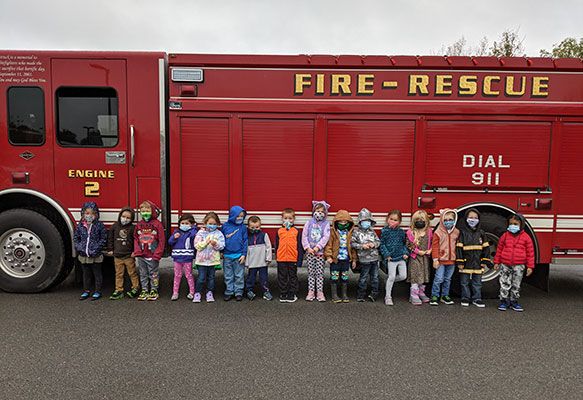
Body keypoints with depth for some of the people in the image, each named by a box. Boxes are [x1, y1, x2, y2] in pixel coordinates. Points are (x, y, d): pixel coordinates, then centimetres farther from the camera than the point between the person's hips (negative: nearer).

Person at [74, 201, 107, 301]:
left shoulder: (99, 225, -8)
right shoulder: (80, 226, 2)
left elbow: (103, 238, -6)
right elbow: (75, 237, 11)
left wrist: (96, 248, -16)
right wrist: (78, 247, -5)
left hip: (95, 256, -4)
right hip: (83, 255, 4)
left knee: (97, 274, 7)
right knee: (86, 274, 17)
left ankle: (98, 292, 17)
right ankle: (86, 291, 29)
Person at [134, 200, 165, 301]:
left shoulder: (157, 224, -6)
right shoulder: (139, 224, 7)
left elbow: (161, 241, -8)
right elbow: (135, 238, 12)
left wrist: (157, 254, -12)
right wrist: (137, 251, -2)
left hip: (153, 255, -4)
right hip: (141, 255, 4)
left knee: (153, 273, 5)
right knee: (143, 274, 12)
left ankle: (154, 291, 15)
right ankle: (144, 291, 21)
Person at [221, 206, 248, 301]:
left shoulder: (243, 227, -2)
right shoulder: (225, 226, 0)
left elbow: (245, 241, 0)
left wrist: (244, 254, -5)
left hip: (239, 256, -1)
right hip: (227, 256, 1)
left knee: (239, 276, 6)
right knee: (228, 276, 11)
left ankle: (238, 292, 17)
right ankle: (229, 292, 21)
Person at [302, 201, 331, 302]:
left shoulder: (326, 224, 4)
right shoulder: (309, 222, 6)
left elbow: (326, 237, -7)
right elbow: (304, 236, 2)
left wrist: (318, 247, -17)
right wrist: (307, 247, -10)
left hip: (320, 252, -1)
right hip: (309, 252, 1)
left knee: (320, 273, 2)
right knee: (311, 273, 5)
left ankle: (320, 292, 9)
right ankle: (311, 292, 11)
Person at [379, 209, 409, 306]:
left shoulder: (401, 231, 6)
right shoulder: (385, 231, -6)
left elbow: (404, 244, 15)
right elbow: (382, 244, -4)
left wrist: (405, 253, 2)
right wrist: (386, 255, -11)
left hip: (401, 258, 4)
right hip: (391, 258, -4)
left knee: (403, 276, 4)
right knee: (391, 277, -3)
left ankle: (389, 281, 31)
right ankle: (388, 297, 10)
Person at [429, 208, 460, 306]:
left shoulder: (456, 232, 5)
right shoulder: (438, 232, -7)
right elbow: (435, 246, -6)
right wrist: (435, 259, -10)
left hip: (452, 261, 4)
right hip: (441, 260, -4)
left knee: (447, 279, 14)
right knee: (439, 278, -4)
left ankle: (445, 295, 26)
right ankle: (434, 296, 7)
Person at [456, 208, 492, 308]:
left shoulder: (481, 233, 5)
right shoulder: (462, 232, -4)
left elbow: (486, 247, 8)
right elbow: (459, 247, -6)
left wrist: (485, 261, 2)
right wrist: (459, 262, -10)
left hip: (478, 264, 2)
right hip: (466, 263, -2)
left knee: (477, 283, 10)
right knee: (465, 282, 7)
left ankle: (477, 299, 21)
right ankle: (465, 298, 19)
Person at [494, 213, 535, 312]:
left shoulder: (526, 237, -1)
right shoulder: (505, 236, 3)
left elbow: (530, 253, 2)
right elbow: (499, 249, 10)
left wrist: (530, 267, -1)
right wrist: (496, 262, 9)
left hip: (518, 266, 0)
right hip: (505, 265, 0)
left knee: (516, 285, 10)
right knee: (504, 284, 3)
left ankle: (514, 302, 23)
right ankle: (504, 301, 13)